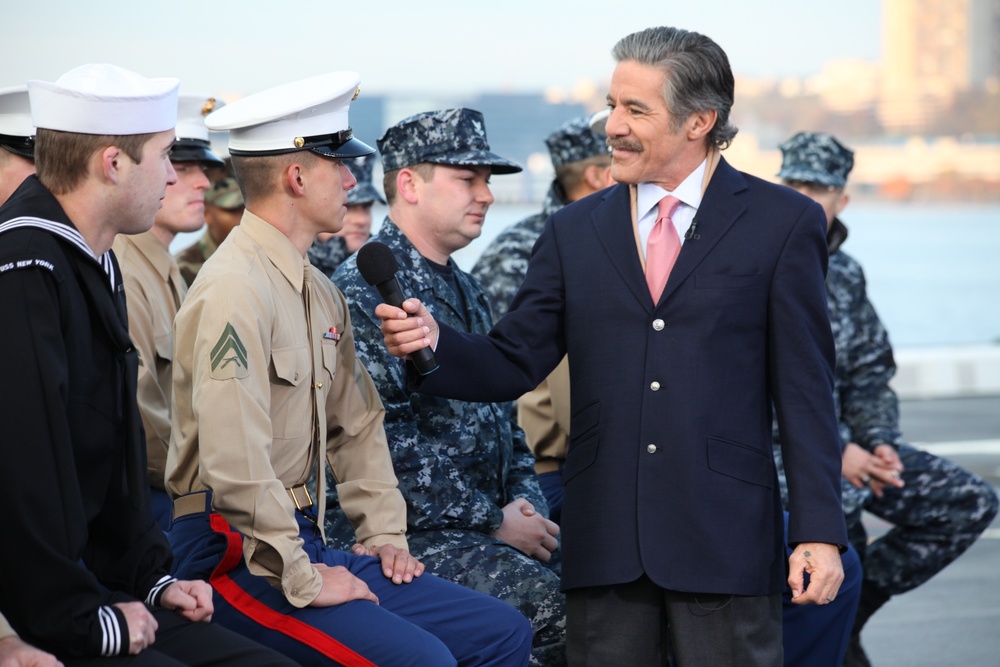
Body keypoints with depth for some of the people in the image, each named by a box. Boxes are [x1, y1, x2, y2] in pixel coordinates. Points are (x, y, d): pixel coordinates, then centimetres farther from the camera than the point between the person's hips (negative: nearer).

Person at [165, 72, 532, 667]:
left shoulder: (319, 292, 14)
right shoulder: (236, 289, -17)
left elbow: (356, 426, 23)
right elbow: (234, 464, -25)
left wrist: (385, 534, 12)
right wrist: (301, 582, -19)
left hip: (304, 544, 9)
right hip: (237, 557, -9)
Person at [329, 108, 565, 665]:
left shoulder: (466, 291, 20)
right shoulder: (362, 292, -10)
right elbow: (382, 446, -17)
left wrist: (525, 501, 6)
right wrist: (494, 524, -14)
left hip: (487, 524, 8)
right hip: (406, 536, -8)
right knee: (548, 602, -29)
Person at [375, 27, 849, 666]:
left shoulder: (783, 223, 2)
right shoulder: (574, 232, 11)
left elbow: (805, 389, 0)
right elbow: (514, 364, 10)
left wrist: (820, 532, -5)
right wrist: (435, 341, -11)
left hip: (724, 535, -3)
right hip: (604, 540, 3)